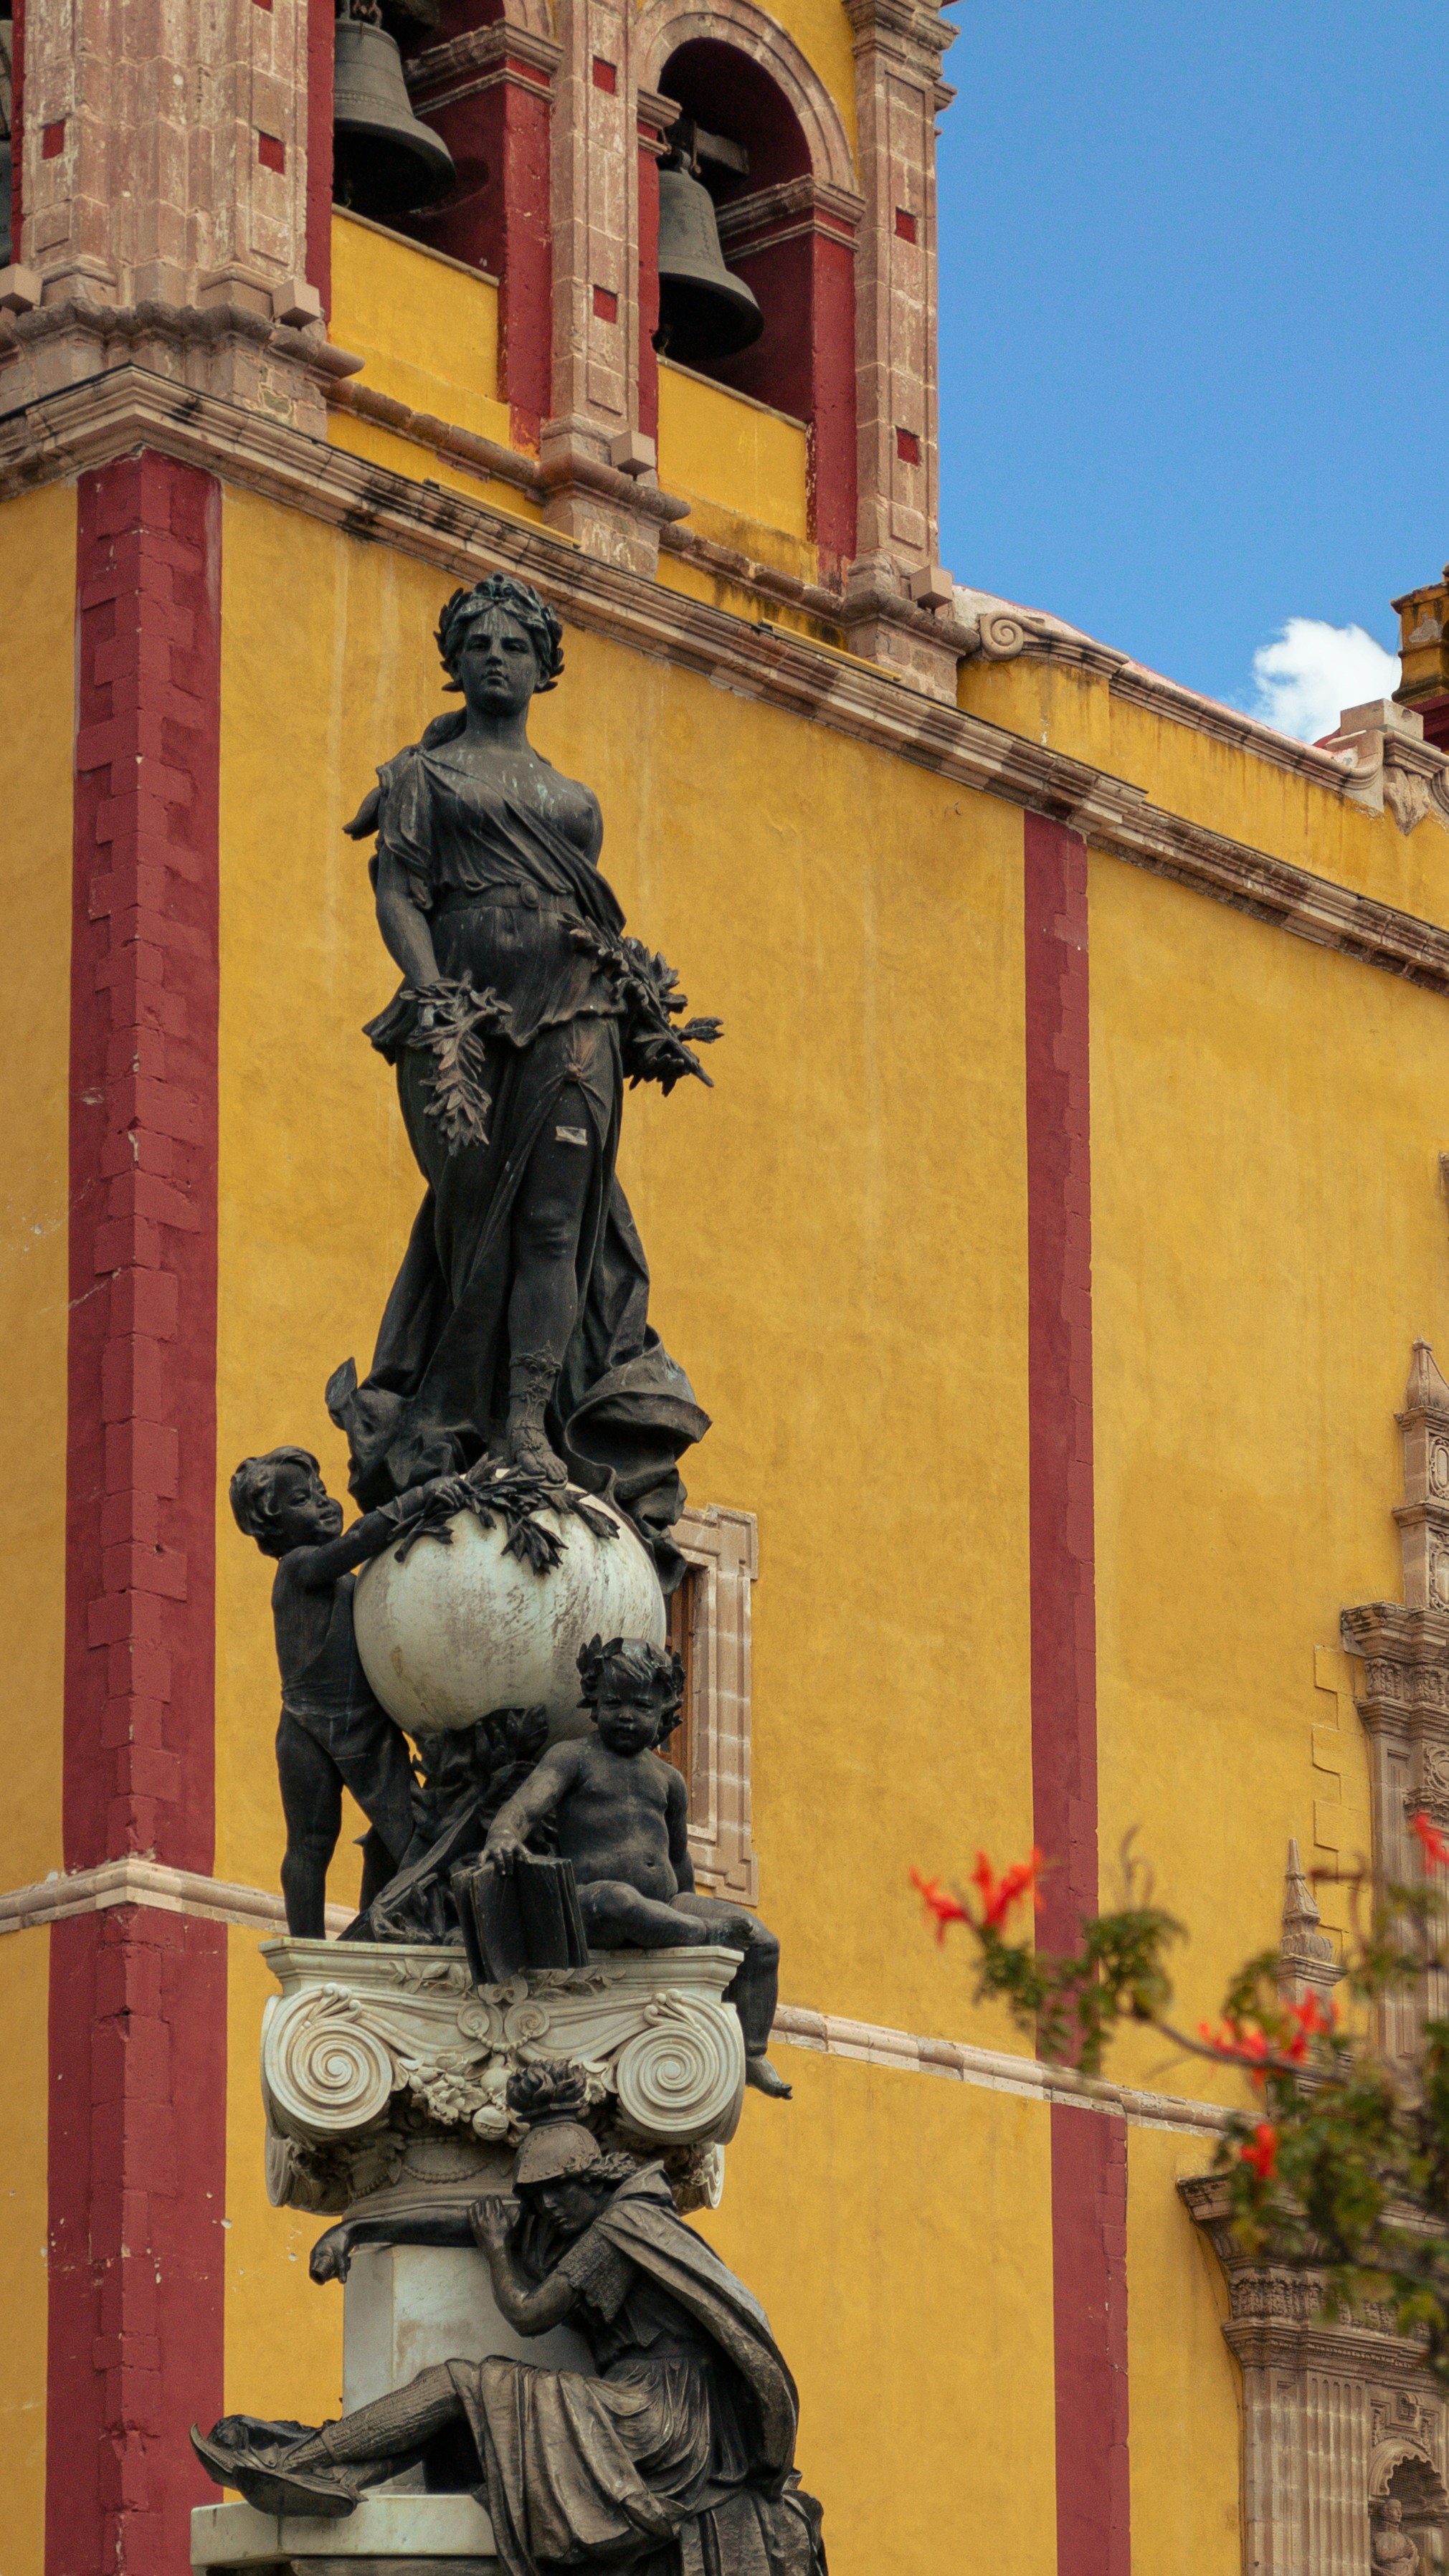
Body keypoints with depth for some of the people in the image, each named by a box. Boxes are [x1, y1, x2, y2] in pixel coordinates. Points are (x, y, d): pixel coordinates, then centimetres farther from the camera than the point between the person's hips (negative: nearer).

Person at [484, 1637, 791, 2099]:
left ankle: (752, 2056, -6)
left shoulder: (667, 1779, 21)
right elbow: (527, 1804, -14)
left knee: (761, 1942, -7)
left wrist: (688, 1904, 35)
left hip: (663, 1907, 6)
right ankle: (706, 1935, -34)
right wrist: (504, 1834, -36)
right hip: (587, 1904, -6)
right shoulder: (574, 1758, 3)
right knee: (618, 1901, -44)